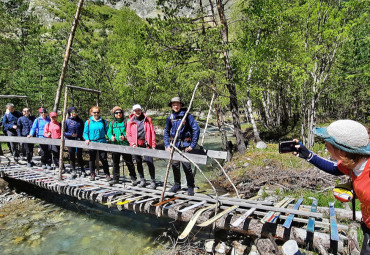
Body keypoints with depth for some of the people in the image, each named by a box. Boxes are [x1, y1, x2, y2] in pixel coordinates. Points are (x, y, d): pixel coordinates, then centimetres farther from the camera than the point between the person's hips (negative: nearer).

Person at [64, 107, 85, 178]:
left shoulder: (80, 121, 5)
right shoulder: (67, 121, 1)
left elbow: (83, 131, 10)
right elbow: (64, 132, 1)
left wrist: (80, 137, -4)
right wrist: (71, 135, -14)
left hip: (79, 141, 0)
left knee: (79, 157, 4)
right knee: (72, 157, 6)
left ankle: (83, 171, 19)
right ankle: (73, 171, 16)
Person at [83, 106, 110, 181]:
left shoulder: (103, 121, 5)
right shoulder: (88, 122, 3)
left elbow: (107, 131, 9)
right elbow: (85, 132, 5)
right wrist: (87, 139, -12)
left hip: (102, 143, -1)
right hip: (91, 143, 1)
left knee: (103, 159, -2)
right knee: (92, 159, 12)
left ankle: (107, 174, 7)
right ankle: (92, 174, 26)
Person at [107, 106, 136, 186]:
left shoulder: (126, 122, -2)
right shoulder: (112, 123, 12)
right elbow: (109, 133, 14)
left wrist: (125, 137, -20)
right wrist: (111, 137, -6)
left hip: (125, 145, -4)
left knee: (129, 163, 1)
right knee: (115, 163, 12)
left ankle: (133, 178, 14)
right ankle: (115, 178, 24)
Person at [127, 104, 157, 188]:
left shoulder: (147, 120, 8)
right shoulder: (130, 122, 10)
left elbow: (152, 132, 6)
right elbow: (128, 134, 8)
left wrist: (153, 145, -1)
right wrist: (132, 143, -7)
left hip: (146, 144, -2)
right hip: (136, 145, 2)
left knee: (150, 162, -8)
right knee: (138, 163, 9)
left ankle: (153, 181, 5)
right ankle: (142, 180, 22)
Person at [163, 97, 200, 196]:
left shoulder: (187, 115, -7)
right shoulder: (170, 117, 7)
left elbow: (196, 129, -8)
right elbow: (166, 132, 15)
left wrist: (193, 145, -10)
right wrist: (167, 145, 5)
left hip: (185, 145, -4)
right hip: (174, 145, 4)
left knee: (187, 167, -4)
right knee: (175, 166, 10)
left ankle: (190, 187, 13)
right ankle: (177, 185, 29)